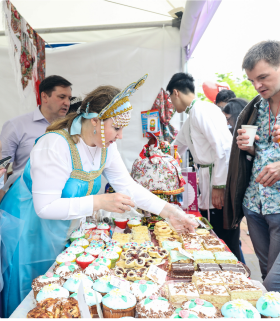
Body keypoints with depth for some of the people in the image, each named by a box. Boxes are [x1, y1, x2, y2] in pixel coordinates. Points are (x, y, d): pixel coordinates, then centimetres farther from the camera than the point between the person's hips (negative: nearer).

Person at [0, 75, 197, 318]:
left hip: (64, 233, 7)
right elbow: (45, 207, -30)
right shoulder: (56, 146, -30)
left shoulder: (106, 145, -8)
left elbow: (128, 185, -5)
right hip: (31, 234, -6)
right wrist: (100, 202, -36)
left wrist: (168, 212, -13)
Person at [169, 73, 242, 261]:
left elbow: (224, 148, -22)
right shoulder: (191, 117, 19)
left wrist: (219, 185, -20)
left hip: (220, 184, -10)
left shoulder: (203, 110, -12)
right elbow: (176, 148, 32)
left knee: (226, 245, 0)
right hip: (208, 182, 10)